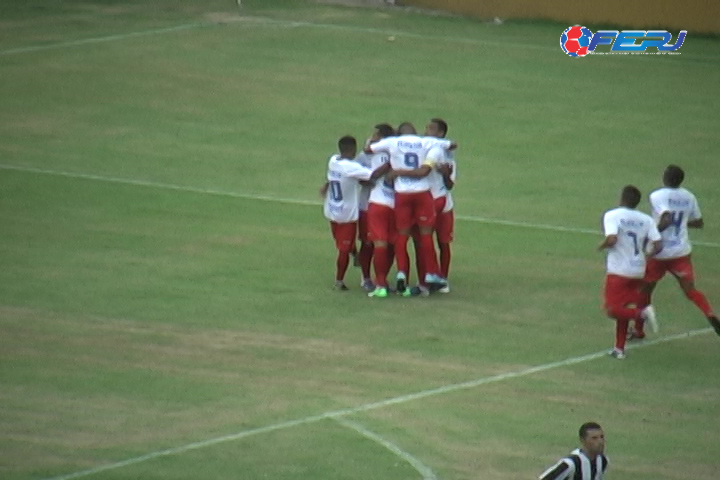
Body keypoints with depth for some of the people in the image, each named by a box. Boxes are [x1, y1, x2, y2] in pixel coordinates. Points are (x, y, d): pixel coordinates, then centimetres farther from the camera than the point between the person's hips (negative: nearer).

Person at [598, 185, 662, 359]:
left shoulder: (612, 215, -9)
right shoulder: (646, 220, 3)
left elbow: (612, 239, -24)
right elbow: (658, 245, -3)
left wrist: (602, 246, -3)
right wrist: (648, 254, 17)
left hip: (618, 271, -6)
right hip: (638, 271, 6)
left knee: (612, 310, 0)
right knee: (623, 308, 18)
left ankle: (642, 313, -23)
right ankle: (619, 348, 18)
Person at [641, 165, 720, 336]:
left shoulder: (656, 196, -12)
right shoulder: (689, 197, 5)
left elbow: (666, 219, -27)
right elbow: (699, 223, 16)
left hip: (660, 253, -3)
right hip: (682, 251, 4)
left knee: (645, 290, 14)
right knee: (690, 290, 0)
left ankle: (639, 330, 22)